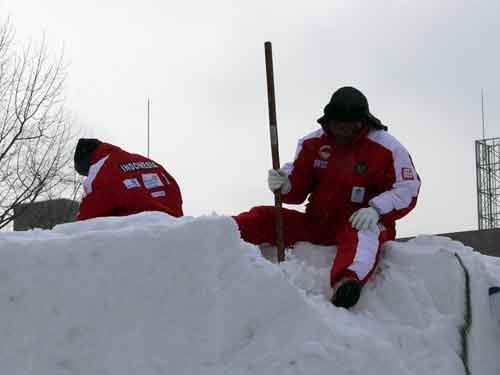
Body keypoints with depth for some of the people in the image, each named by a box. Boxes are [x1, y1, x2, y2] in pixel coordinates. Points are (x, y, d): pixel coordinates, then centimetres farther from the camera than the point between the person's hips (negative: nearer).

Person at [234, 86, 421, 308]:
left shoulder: (387, 148, -4)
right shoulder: (312, 144, 8)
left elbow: (408, 190, -8)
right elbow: (298, 189, 13)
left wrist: (376, 209, -24)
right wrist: (284, 184, -12)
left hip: (361, 223, -5)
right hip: (317, 223, 6)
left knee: (365, 233, -42)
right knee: (263, 218, -9)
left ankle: (347, 282, -71)